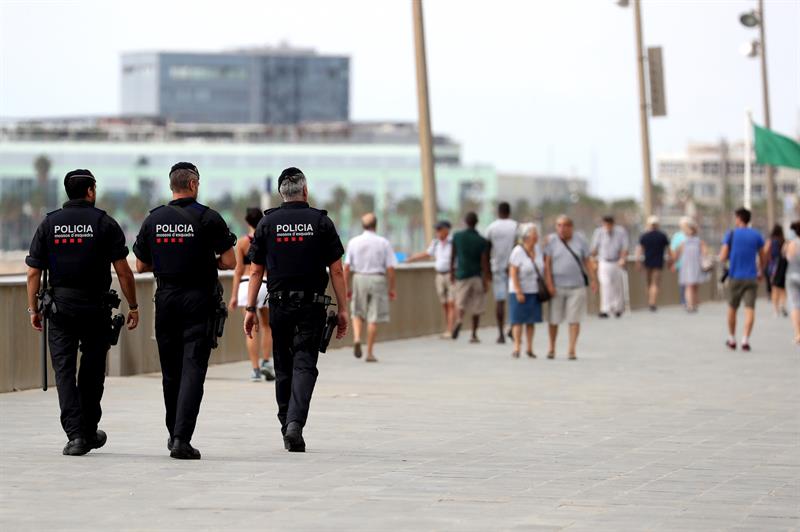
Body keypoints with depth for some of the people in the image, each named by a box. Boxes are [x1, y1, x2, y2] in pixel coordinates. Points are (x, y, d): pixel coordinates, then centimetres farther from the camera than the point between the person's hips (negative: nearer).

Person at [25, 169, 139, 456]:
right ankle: (89, 432, 22)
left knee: (64, 371, 1)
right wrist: (133, 307, 3)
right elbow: (123, 271, -5)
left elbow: (34, 272, 2)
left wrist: (33, 309, 10)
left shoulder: (49, 224, 4)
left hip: (59, 306, 1)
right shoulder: (105, 224, -2)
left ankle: (75, 435, -9)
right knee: (92, 371, 13)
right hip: (96, 308, -1)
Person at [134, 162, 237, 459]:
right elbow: (230, 262, -7)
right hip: (199, 300, -4)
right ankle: (182, 439, -17)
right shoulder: (207, 218, -8)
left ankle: (174, 434, 25)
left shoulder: (154, 219, 4)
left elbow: (141, 265, 9)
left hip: (165, 300, 4)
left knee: (171, 371, 15)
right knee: (192, 369, -7)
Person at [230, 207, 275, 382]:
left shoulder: (242, 241, -1)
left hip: (246, 284, -1)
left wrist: (234, 295, 0)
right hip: (265, 284, 1)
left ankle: (255, 369, -2)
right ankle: (266, 362, 4)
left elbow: (238, 269, -2)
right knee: (267, 325, 18)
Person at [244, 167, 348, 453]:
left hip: (280, 304, 2)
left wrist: (250, 308, 7)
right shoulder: (321, 222, -1)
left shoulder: (267, 223, 4)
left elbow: (256, 271, 3)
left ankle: (287, 428, 17)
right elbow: (337, 271, -2)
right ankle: (295, 422, -22)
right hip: (312, 305, -2)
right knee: (304, 365, -4)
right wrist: (342, 309, 3)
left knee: (283, 367, 13)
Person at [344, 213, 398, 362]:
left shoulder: (353, 242, 0)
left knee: (357, 314, 18)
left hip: (359, 279, 1)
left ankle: (357, 339, -7)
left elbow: (346, 267, -2)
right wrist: (391, 288, 3)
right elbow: (390, 268, -6)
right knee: (374, 318, 4)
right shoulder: (384, 243, -3)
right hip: (378, 280, -1)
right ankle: (370, 353, 5)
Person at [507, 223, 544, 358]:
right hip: (520, 291, -6)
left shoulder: (536, 251, 8)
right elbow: (513, 273, -15)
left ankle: (529, 348, 13)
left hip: (534, 291, 6)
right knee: (518, 320, -5)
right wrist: (518, 292, -19)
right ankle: (516, 348, -3)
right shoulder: (518, 252, -12)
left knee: (531, 320, 8)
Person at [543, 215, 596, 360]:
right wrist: (549, 283, -11)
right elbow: (547, 263, -4)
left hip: (576, 286, 1)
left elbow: (587, 262, 7)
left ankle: (572, 349, 0)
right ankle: (551, 348, 20)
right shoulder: (551, 241, -1)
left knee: (574, 319, -3)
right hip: (557, 286, -1)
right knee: (554, 319, 4)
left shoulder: (580, 241, 5)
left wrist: (593, 280, -2)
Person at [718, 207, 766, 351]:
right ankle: (745, 339, -20)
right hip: (751, 278, 0)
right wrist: (760, 272, 29)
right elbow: (762, 259, 10)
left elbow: (722, 258, -6)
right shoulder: (757, 235, 3)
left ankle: (732, 339, 24)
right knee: (750, 309, -5)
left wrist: (721, 255, 18)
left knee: (732, 308, 16)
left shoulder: (731, 234, -2)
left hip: (735, 278, 0)